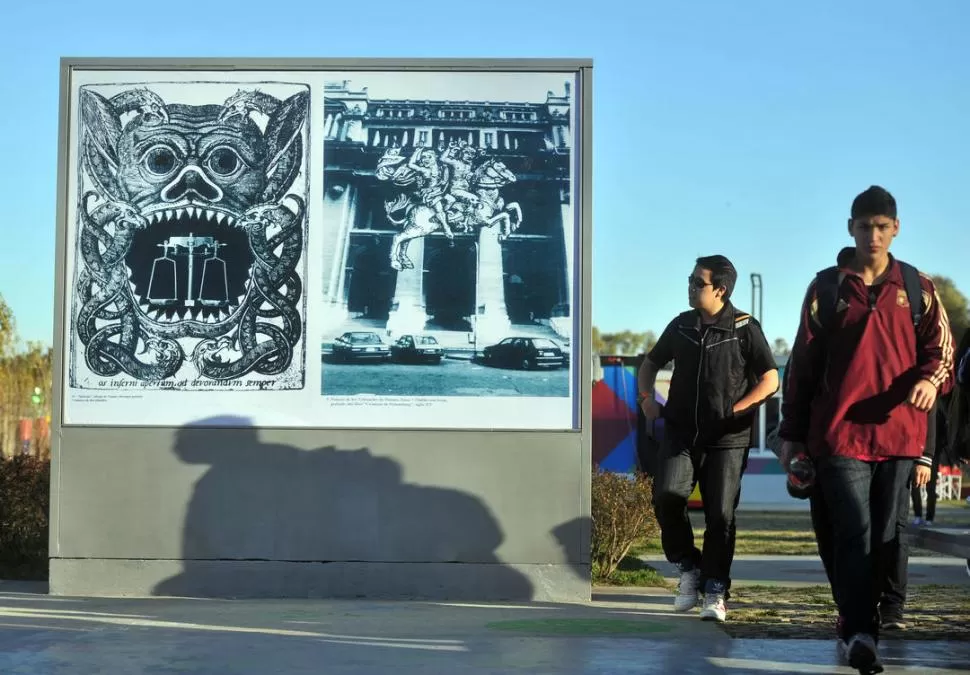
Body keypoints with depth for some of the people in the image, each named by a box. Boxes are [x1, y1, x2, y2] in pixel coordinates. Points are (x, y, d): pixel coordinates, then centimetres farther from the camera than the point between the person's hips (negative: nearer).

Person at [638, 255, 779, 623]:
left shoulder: (745, 328, -2)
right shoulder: (681, 325, 10)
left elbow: (770, 380, -2)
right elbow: (651, 363, 24)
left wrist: (736, 409, -12)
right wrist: (646, 397, 7)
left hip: (726, 440, -3)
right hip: (680, 433, 3)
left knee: (721, 515, -2)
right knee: (666, 496, -16)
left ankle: (715, 592, 11)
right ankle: (688, 568, 5)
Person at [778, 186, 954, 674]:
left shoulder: (917, 288, 10)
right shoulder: (827, 288, 6)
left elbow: (940, 346, 7)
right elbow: (802, 364, 8)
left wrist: (931, 377, -18)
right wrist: (792, 433, 6)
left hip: (899, 434, 2)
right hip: (841, 433, -2)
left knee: (886, 538, 8)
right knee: (855, 535, -9)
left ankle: (858, 624, 22)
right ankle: (859, 632, -9)